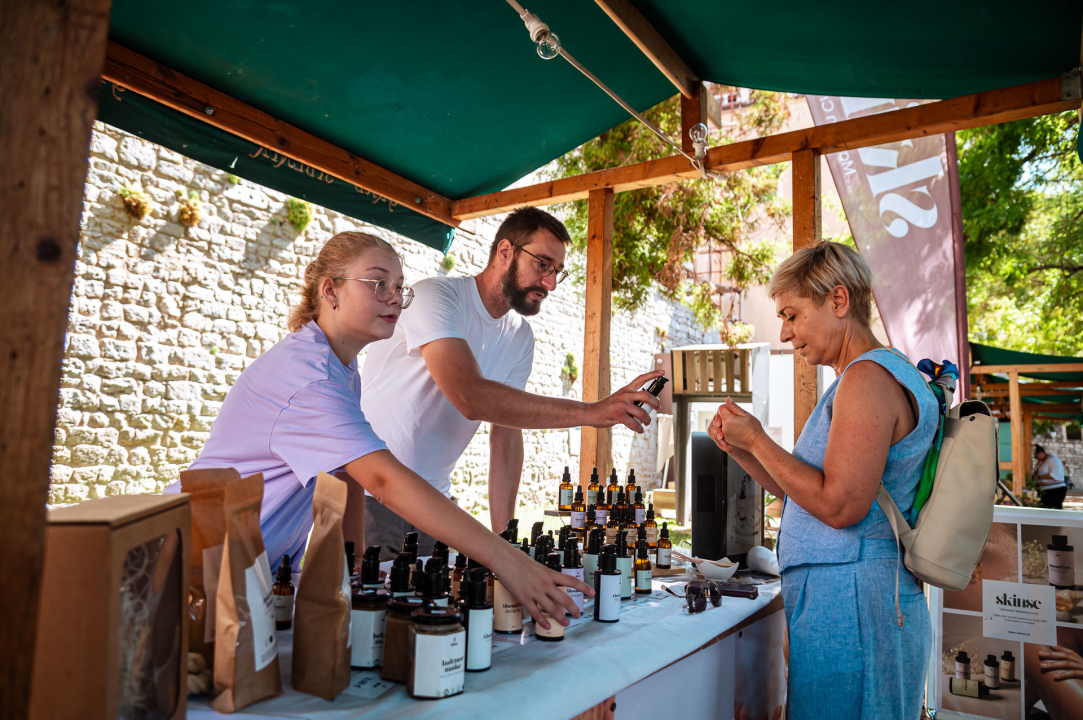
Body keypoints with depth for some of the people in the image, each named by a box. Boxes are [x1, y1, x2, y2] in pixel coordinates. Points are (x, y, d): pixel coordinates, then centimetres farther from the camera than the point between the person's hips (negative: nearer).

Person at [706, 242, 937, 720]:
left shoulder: (868, 377, -16)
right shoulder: (877, 375, 18)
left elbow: (839, 505, -23)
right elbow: (803, 491, 18)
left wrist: (757, 441, -14)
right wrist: (739, 449, 7)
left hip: (848, 604, -10)